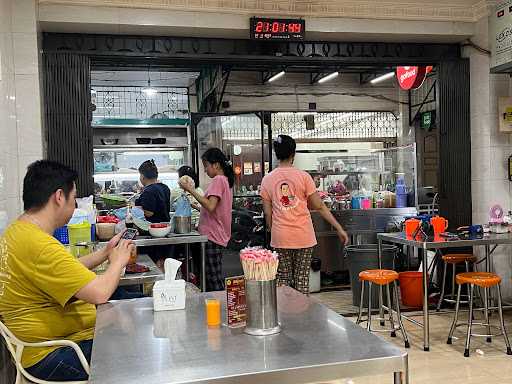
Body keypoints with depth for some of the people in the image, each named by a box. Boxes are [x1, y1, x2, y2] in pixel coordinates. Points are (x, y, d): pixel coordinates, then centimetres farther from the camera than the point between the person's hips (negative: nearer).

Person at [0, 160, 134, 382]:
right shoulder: (39, 246, -28)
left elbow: (67, 272, 16)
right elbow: (100, 293, -29)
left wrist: (105, 253, 13)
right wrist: (118, 262, -11)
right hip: (52, 356, -10)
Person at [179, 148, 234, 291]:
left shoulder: (217, 180, -12)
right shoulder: (226, 180, 18)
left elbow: (211, 207, -24)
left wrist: (191, 190, -20)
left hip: (212, 236, -10)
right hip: (220, 236, 10)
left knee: (214, 282, -6)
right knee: (216, 280, 13)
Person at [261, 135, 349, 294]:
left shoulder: (267, 180, 1)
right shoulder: (303, 176, -5)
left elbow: (268, 213, 2)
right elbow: (319, 206, -4)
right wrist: (339, 229, 2)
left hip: (280, 238, 1)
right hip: (304, 237, -1)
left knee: (283, 280, 10)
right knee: (302, 280, 7)